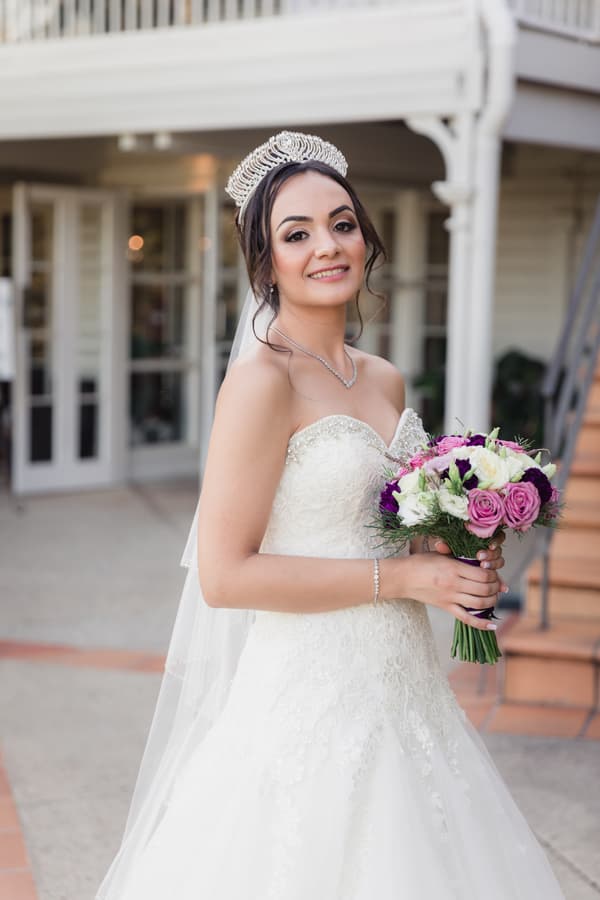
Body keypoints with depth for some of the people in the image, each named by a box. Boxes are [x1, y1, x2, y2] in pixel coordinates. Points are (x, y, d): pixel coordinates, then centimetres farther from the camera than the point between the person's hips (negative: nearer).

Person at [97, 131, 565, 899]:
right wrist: (401, 576, -17)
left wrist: (461, 561, 1)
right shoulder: (263, 380, -15)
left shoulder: (384, 381, 8)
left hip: (401, 692, 8)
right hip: (311, 700, -7)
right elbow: (224, 575, -20)